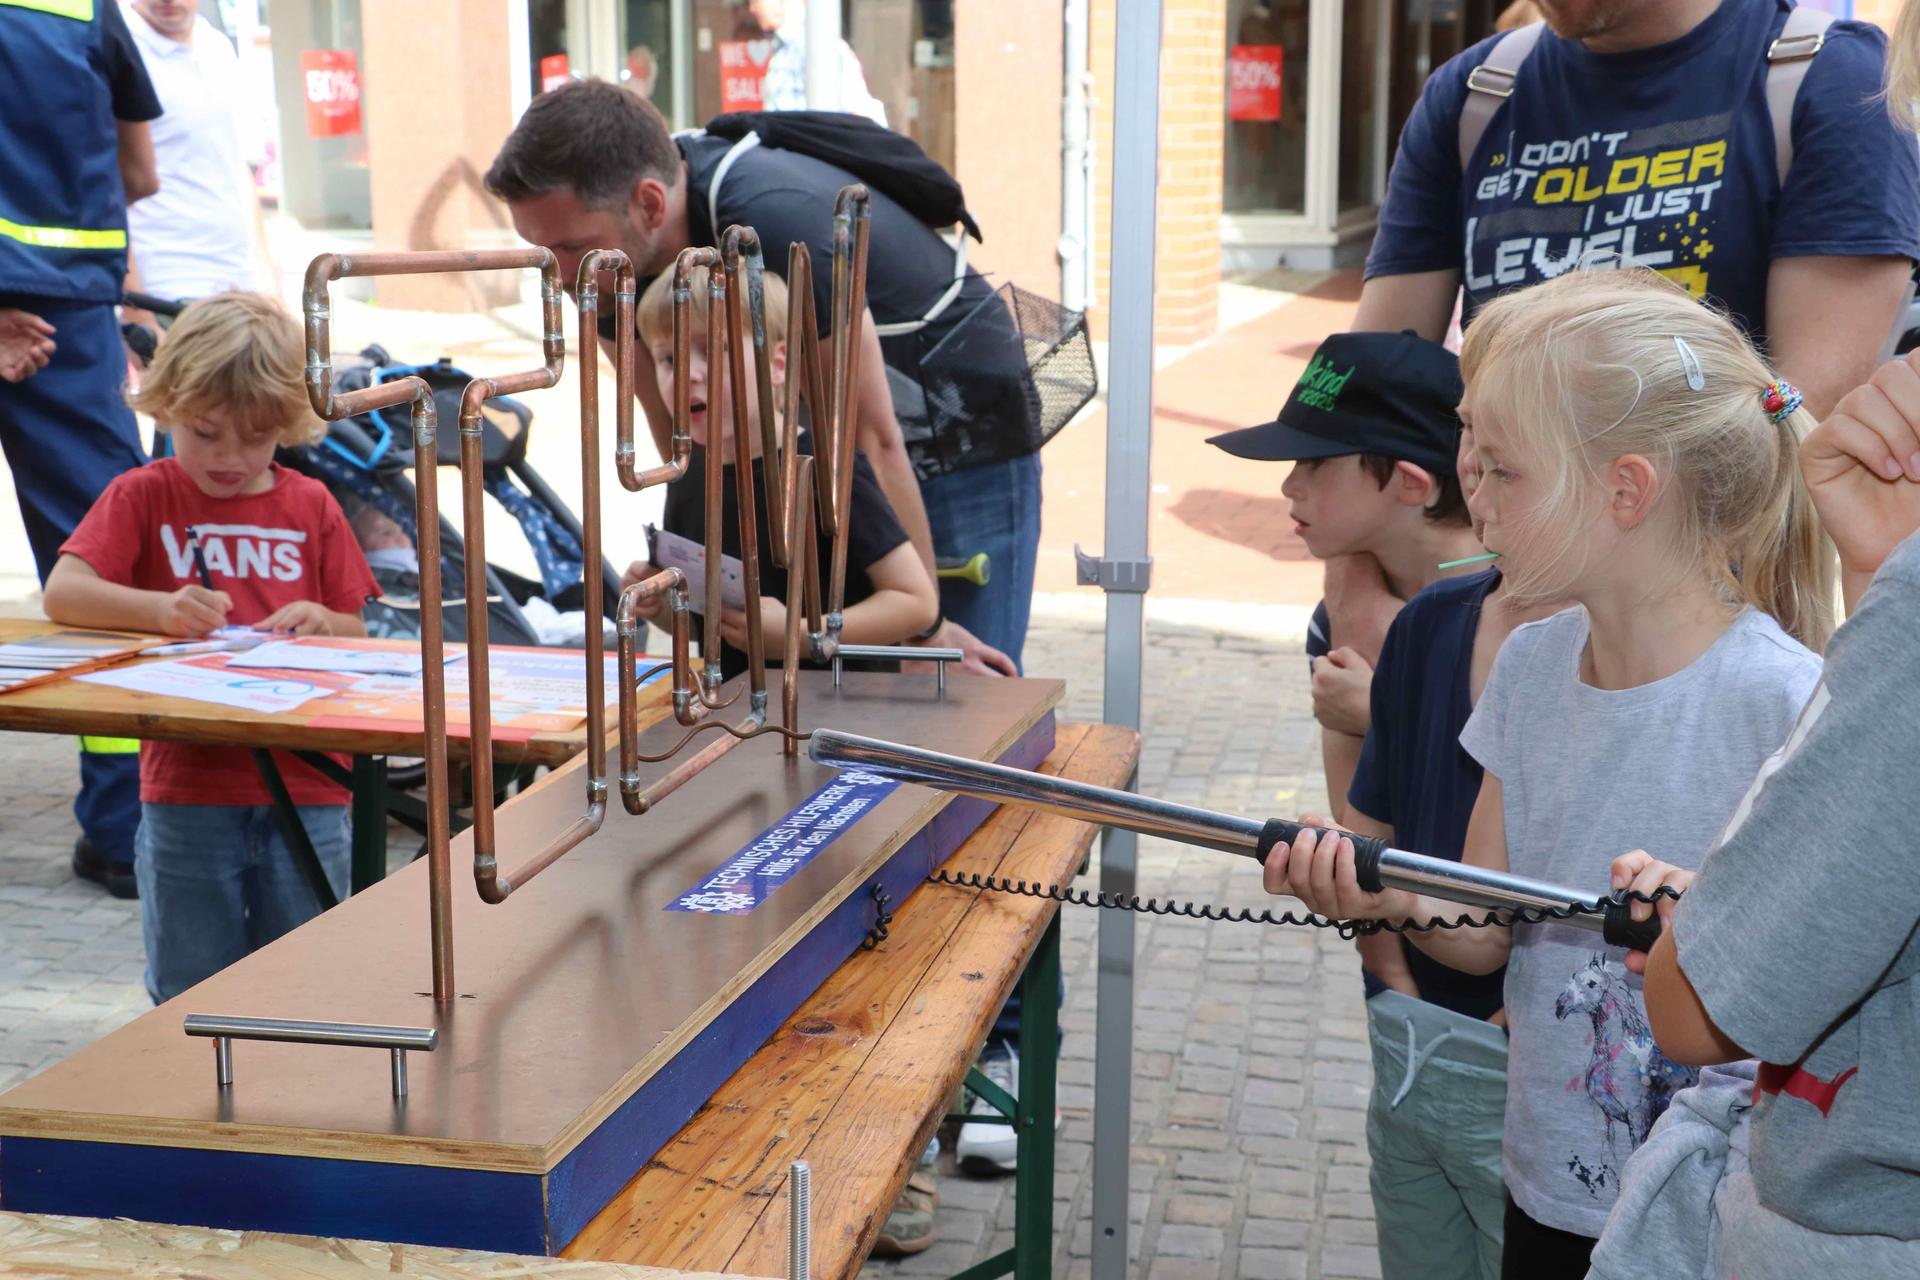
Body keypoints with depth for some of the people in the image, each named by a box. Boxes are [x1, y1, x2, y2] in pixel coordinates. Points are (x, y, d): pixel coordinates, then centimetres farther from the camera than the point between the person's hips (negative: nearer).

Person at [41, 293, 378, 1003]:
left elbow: (358, 632, 10)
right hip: (187, 789, -1)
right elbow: (61, 594, -10)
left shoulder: (311, 506, 11)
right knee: (191, 997, 7)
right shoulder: (143, 496, 4)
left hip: (306, 788, 2)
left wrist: (323, 622, -13)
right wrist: (159, 609, -27)